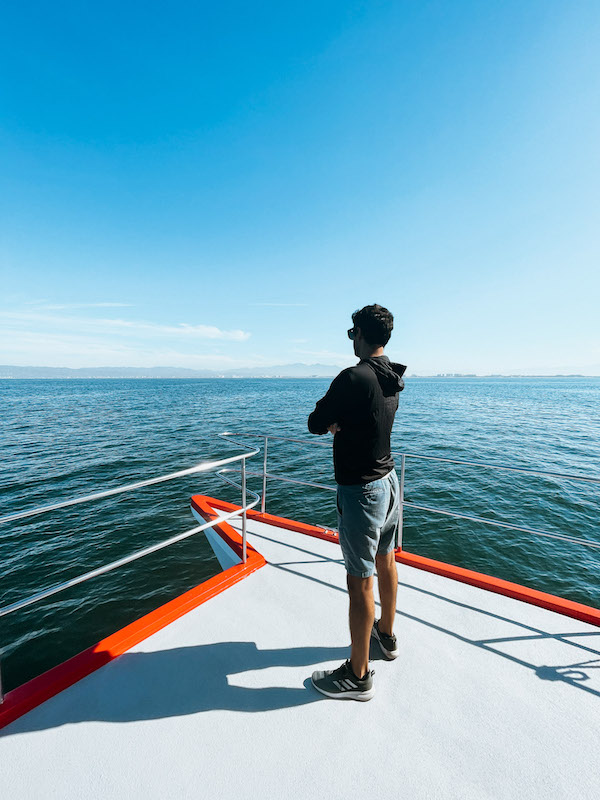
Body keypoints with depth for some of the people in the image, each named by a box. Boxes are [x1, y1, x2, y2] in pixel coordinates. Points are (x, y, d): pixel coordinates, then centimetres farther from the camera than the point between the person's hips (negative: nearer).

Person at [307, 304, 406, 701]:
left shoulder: (353, 378, -24)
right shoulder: (393, 379, 3)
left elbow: (316, 424, -17)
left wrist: (332, 421, 2)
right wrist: (342, 422, -5)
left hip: (362, 490, -9)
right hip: (389, 480, 9)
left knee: (360, 581, 5)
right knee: (386, 562, 24)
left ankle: (358, 676, 25)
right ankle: (387, 634, 47)